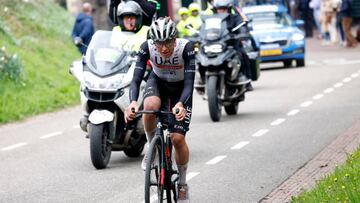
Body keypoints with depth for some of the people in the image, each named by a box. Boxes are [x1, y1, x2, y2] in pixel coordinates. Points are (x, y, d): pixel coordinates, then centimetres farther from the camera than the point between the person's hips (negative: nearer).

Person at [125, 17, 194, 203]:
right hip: (158, 82, 1)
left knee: (178, 138, -12)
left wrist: (181, 104, -56)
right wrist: (133, 102, -52)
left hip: (180, 89, -1)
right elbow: (136, 79, -32)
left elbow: (189, 81, -37)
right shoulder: (147, 47, -29)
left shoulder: (186, 48, -33)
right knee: (150, 106, -36)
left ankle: (183, 184, 12)